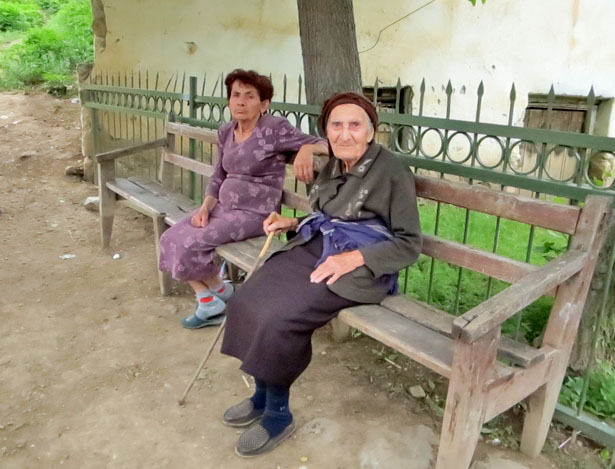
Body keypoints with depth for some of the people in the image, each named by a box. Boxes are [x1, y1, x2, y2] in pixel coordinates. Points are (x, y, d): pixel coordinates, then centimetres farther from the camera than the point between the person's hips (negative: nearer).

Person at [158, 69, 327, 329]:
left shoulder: (275, 128, -12)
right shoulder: (225, 132, 9)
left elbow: (322, 143, -14)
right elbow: (218, 177, 13)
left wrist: (306, 149, -37)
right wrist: (205, 206, -3)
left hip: (254, 213, -8)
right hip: (223, 207, 8)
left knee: (189, 244, -19)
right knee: (170, 239, -5)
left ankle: (221, 291, 12)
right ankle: (209, 304, 5)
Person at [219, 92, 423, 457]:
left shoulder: (393, 172, -9)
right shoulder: (333, 168, 13)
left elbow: (410, 244, -10)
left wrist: (354, 258, -22)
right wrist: (292, 223, 6)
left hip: (359, 265, -7)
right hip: (314, 248, 7)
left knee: (278, 319, -24)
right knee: (247, 304, -13)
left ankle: (279, 414, 1)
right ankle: (263, 395, 8)